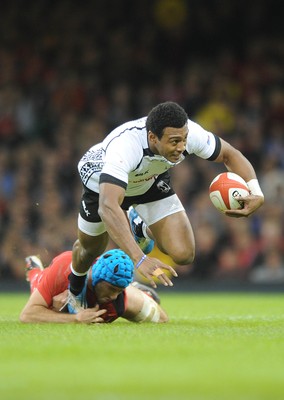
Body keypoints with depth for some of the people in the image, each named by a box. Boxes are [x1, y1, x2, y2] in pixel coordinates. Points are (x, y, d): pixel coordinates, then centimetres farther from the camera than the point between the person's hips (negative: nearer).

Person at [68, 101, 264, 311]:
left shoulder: (188, 132, -33)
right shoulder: (124, 146, -48)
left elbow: (230, 154, -14)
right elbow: (107, 207, -57)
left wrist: (256, 193, -33)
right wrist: (140, 259, -66)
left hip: (151, 181, 3)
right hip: (102, 182, -3)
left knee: (183, 254, -11)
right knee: (90, 250, 15)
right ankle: (75, 291, 53)